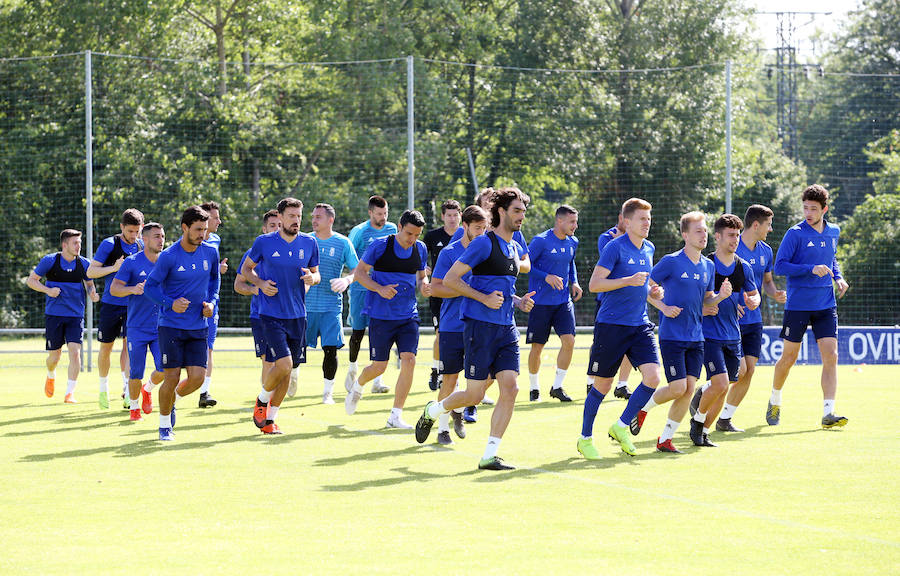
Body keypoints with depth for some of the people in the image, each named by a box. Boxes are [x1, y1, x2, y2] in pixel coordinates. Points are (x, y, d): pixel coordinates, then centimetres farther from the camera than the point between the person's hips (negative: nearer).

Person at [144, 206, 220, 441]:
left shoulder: (210, 253, 1)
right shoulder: (168, 257, -12)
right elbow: (150, 286, -5)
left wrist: (212, 302, 4)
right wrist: (170, 304, -20)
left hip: (198, 327, 4)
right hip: (171, 326, -4)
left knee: (197, 378, -6)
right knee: (172, 377, -5)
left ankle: (172, 400, 27)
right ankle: (164, 426, 15)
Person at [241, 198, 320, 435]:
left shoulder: (309, 243, 4)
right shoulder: (264, 242, -4)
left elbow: (316, 274, 16)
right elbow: (246, 268, 10)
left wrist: (312, 277, -8)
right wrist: (261, 283, -9)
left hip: (297, 316, 4)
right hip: (271, 315, -4)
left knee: (287, 369, 6)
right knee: (284, 364, -18)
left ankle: (269, 419, 20)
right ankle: (262, 401, 10)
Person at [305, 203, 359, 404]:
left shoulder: (343, 243, 1)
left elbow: (357, 270, 3)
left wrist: (347, 280, -16)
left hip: (331, 306, -1)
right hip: (305, 304, 1)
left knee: (331, 349, -7)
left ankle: (327, 392, 5)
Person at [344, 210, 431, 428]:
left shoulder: (421, 249, 5)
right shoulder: (380, 246, -9)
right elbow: (359, 273, -3)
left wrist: (424, 286, -3)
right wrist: (380, 289, -19)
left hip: (408, 316, 3)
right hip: (381, 316, -3)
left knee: (409, 360, -13)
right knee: (379, 366, 0)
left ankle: (396, 416, -4)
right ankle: (357, 387, 37)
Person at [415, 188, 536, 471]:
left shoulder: (514, 249, 16)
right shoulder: (484, 243, -9)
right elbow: (450, 279, -11)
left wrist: (518, 302, 11)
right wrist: (485, 298, -18)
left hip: (506, 329, 7)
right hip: (481, 326, -7)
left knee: (510, 388, -6)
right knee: (474, 395, -3)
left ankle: (489, 456, -2)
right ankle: (432, 411, 27)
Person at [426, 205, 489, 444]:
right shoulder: (449, 253, -5)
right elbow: (435, 288, -9)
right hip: (452, 326, -4)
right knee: (449, 380, 0)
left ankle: (458, 411, 22)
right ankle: (443, 428, 15)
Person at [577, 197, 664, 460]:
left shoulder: (649, 249, 12)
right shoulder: (614, 248, -10)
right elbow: (594, 284, -15)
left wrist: (652, 291, 7)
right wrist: (629, 281, -23)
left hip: (640, 325, 6)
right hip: (611, 326, -6)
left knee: (652, 377, -11)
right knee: (602, 384, 2)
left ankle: (621, 427, 7)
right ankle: (585, 439, 18)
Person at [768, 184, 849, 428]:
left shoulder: (833, 232, 8)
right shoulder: (795, 234, -9)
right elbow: (780, 266, -13)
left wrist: (838, 277, 7)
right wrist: (811, 269, -23)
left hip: (826, 306, 4)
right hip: (798, 305, -4)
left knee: (831, 357, -9)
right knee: (789, 357, 6)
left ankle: (828, 413, -11)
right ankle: (775, 402, 31)